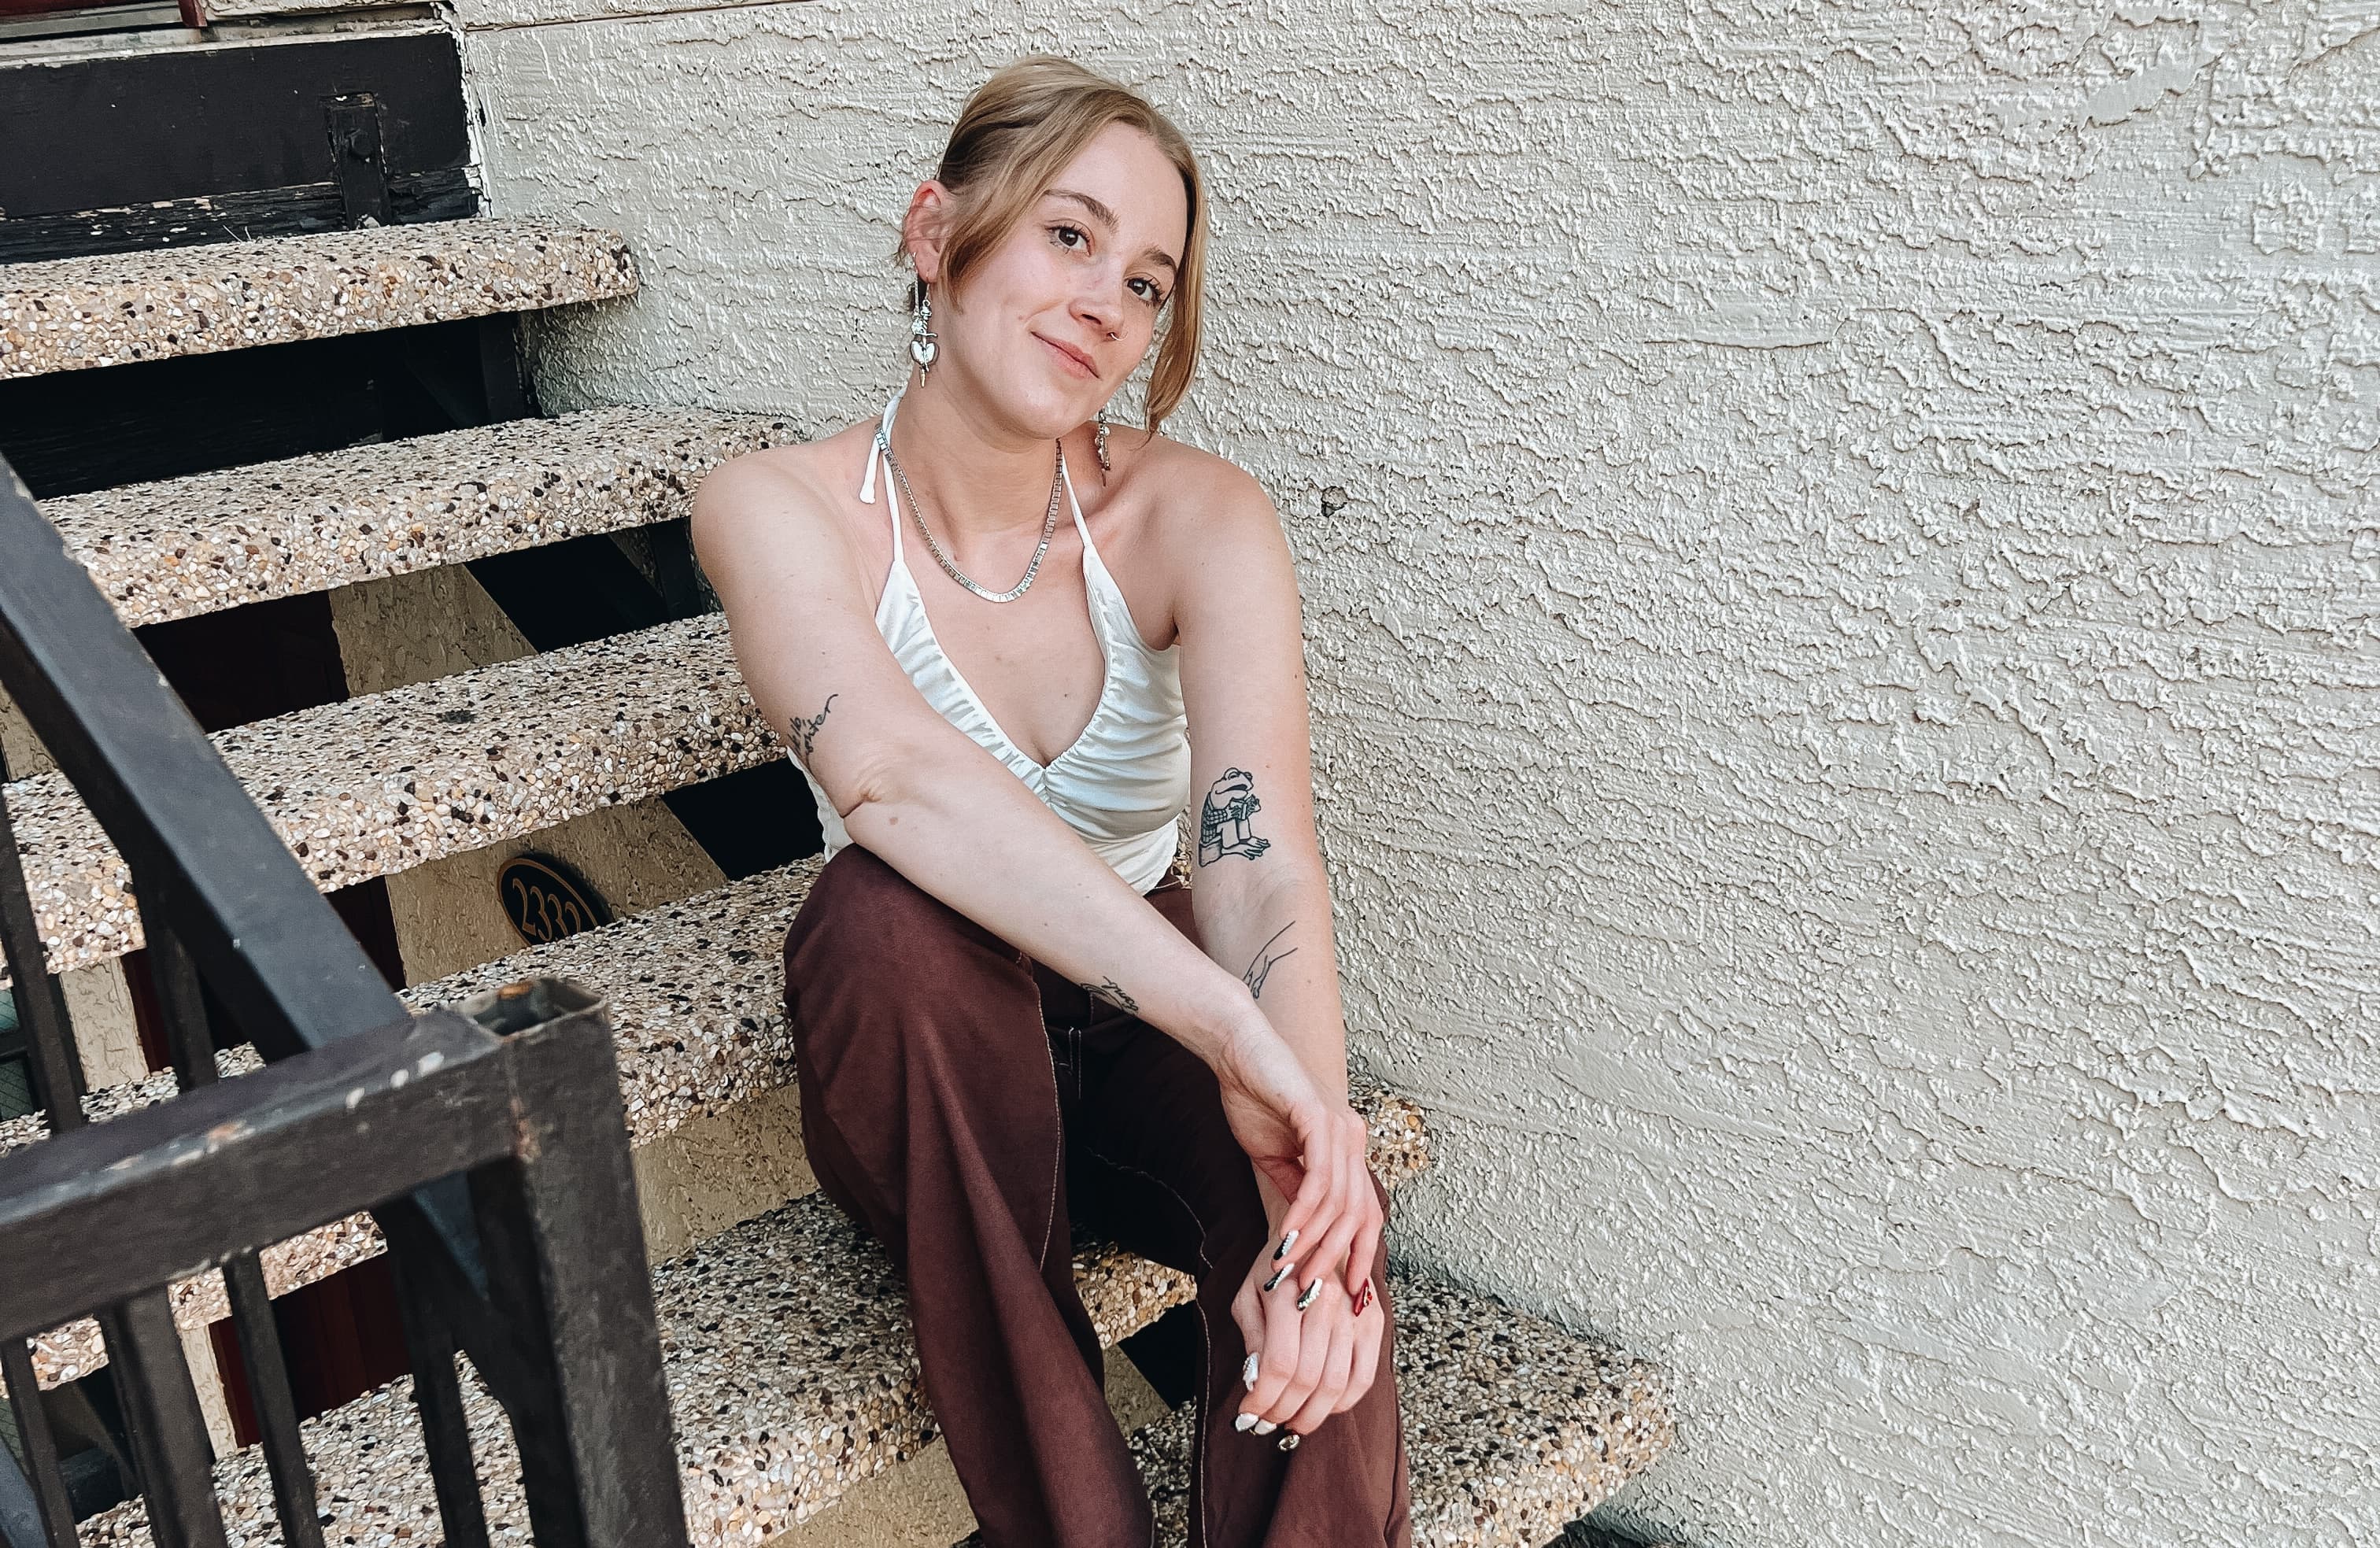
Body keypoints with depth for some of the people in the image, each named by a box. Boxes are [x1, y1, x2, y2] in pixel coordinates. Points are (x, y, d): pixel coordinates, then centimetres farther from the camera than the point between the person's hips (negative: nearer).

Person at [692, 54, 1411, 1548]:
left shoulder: (1196, 517, -13)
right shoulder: (780, 508, -16)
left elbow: (1269, 877, -27)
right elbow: (887, 770, -37)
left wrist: (1306, 1201, -44)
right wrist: (1222, 1021, -49)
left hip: (1146, 1046, 1)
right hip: (926, 1084, 0)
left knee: (1323, 1260, -32)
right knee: (890, 910, -34)